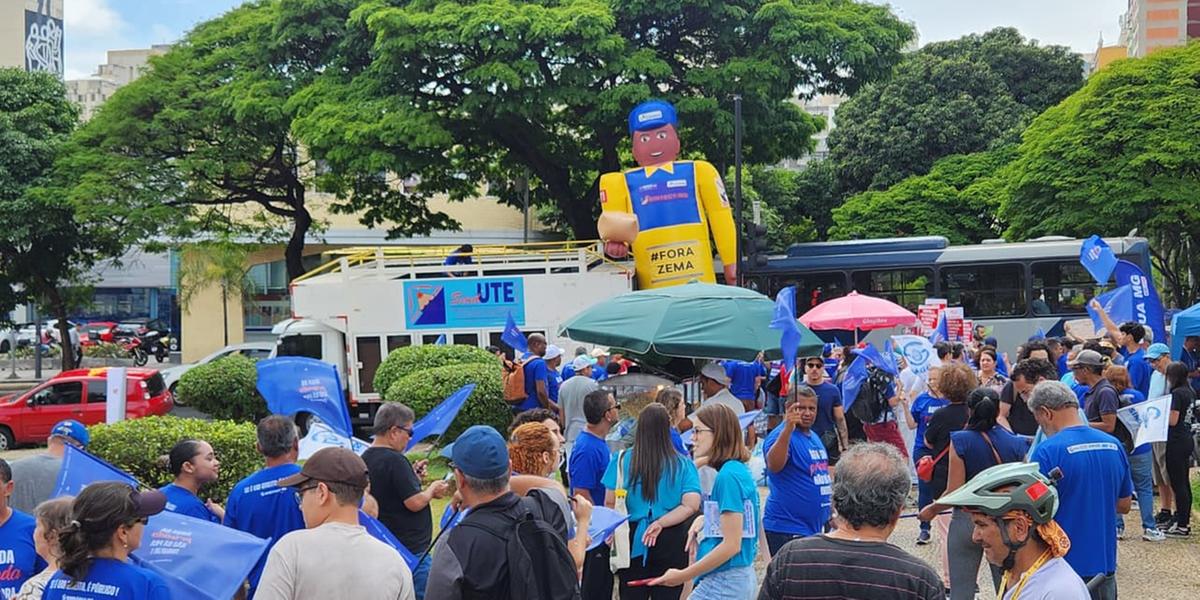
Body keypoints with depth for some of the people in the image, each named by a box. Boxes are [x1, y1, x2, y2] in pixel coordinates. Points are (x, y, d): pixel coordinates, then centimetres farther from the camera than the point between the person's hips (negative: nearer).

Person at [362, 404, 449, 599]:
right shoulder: (394, 460, -20)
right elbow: (415, 503, -21)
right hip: (411, 549, -9)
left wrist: (411, 475, 12)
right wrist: (432, 489, -3)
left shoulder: (365, 459, 7)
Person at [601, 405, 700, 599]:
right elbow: (692, 505, -15)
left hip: (632, 541, 1)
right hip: (670, 542, 0)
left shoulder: (621, 460, -5)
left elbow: (610, 504, -5)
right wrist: (661, 523, -13)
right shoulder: (682, 464, -5)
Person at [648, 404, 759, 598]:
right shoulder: (741, 471, 12)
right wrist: (705, 519, 11)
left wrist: (683, 576, -16)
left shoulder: (728, 475, -17)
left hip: (723, 582, -10)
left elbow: (731, 545, -20)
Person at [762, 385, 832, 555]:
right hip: (787, 529, -9)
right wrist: (788, 428, -48)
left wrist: (828, 515, 26)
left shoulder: (814, 437, 14)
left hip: (815, 526, 9)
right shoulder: (782, 435, -15)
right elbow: (774, 465, -36)